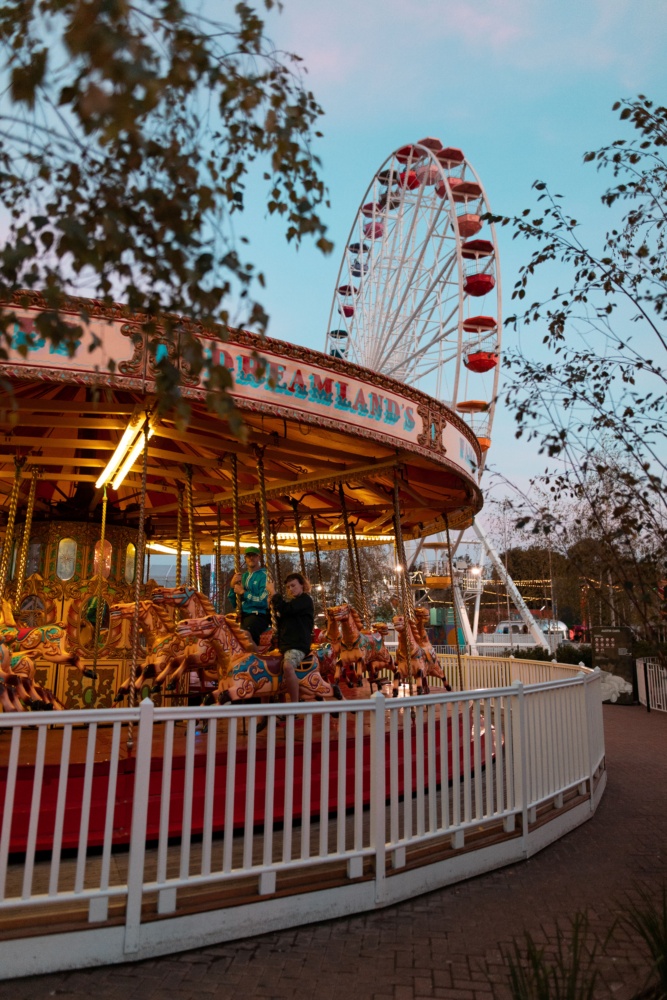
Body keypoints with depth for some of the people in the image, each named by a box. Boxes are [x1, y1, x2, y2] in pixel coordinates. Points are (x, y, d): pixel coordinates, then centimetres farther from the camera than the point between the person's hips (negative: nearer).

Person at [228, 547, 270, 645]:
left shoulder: (264, 575, -2)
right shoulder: (243, 576, 18)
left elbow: (263, 601, -12)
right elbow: (234, 604, 19)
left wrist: (243, 592, -8)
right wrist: (233, 586, 3)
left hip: (259, 615, -7)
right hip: (242, 615, 7)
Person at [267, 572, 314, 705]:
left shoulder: (305, 599, -2)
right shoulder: (290, 601, 24)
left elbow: (285, 609, -17)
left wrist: (273, 592, -5)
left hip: (298, 645, -10)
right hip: (284, 645, 10)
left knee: (287, 666, -37)